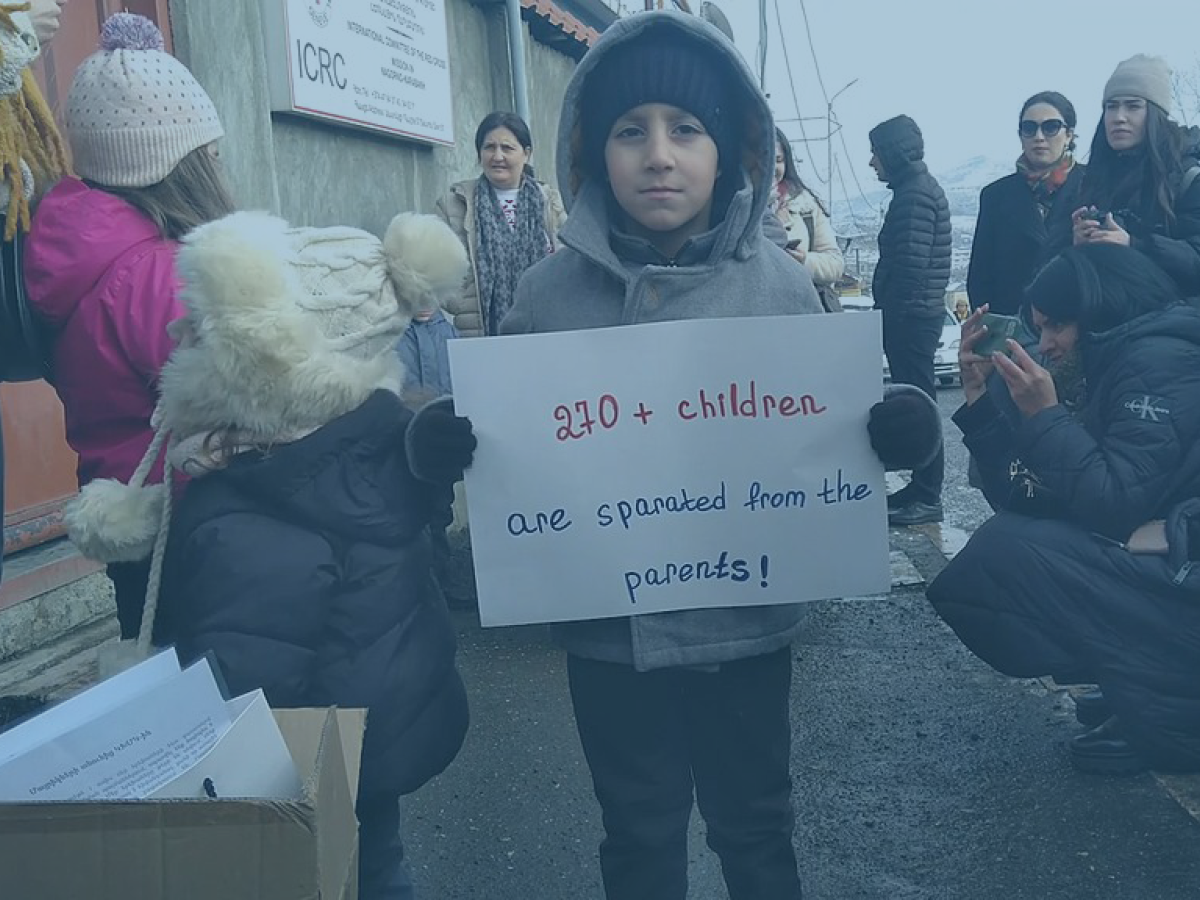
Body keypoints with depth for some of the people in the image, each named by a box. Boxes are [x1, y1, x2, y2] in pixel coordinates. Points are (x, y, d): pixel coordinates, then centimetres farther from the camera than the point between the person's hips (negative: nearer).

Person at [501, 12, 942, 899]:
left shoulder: (780, 283, -6)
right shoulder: (548, 294, -6)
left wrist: (888, 427, -18)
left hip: (746, 619, 0)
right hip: (611, 627, 1)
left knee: (755, 826, 21)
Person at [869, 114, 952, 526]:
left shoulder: (916, 193, -14)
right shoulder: (918, 188, 18)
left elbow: (910, 262, -21)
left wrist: (894, 311, -17)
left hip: (910, 314, -10)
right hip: (913, 314, 10)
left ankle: (927, 497, -2)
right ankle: (921, 486, 20)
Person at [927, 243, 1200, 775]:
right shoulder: (1101, 374, 13)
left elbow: (1114, 506, -23)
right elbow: (1023, 498, 8)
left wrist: (1044, 414, -18)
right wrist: (979, 394, 3)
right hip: (1151, 567, 10)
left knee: (1007, 553, -21)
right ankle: (1148, 691, 7)